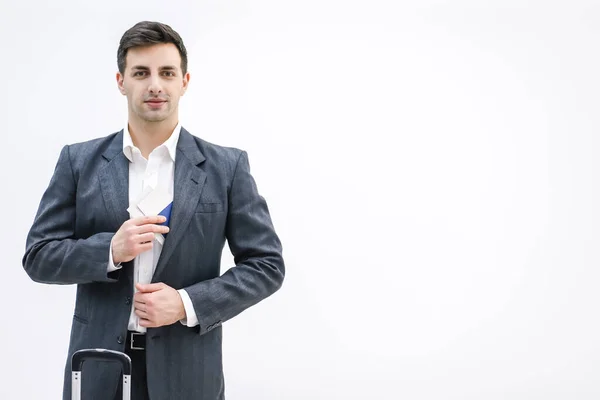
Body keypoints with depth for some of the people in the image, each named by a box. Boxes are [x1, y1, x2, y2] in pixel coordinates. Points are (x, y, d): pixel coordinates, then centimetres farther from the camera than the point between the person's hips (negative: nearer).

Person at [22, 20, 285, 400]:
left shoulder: (227, 167, -2)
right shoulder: (79, 161, 2)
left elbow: (267, 264, -2)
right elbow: (38, 256, 2)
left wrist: (187, 304, -14)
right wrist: (110, 249, -15)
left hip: (186, 369, -1)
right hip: (99, 367, 1)